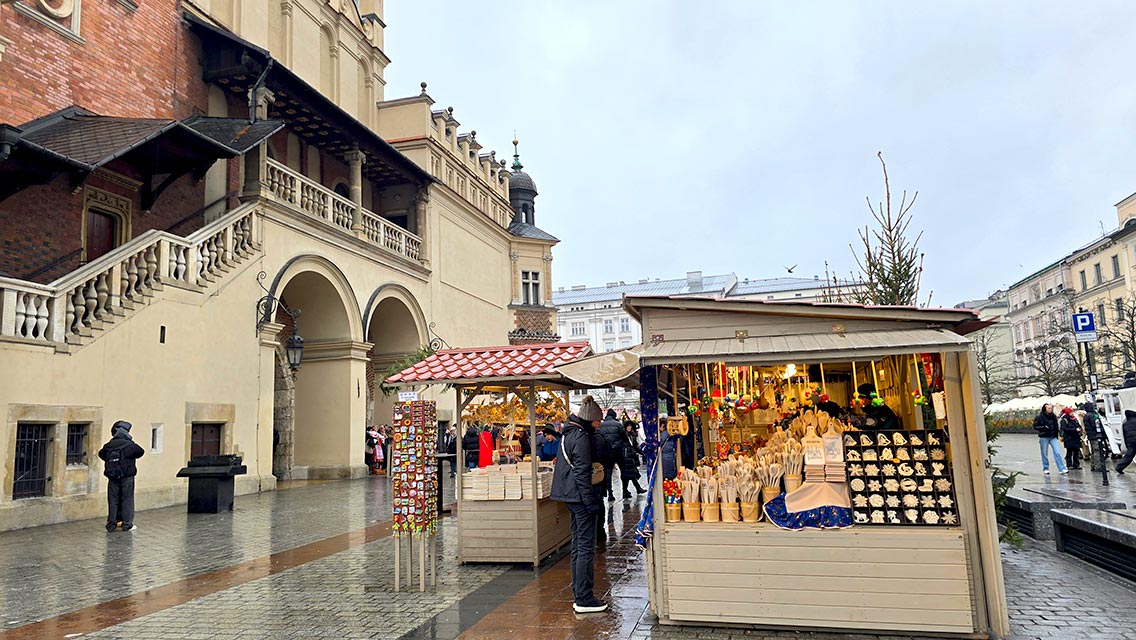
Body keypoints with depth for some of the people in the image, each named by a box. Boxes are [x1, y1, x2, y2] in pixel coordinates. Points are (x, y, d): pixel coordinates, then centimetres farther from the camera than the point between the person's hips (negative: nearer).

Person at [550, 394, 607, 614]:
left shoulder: (569, 433, 14)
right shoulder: (581, 437, -17)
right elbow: (582, 473, -20)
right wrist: (591, 501, -18)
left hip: (571, 496, 11)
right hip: (579, 496, -10)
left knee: (578, 544, 15)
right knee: (586, 545, -5)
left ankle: (579, 595, 23)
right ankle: (584, 599, -1)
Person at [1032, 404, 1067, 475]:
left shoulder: (1054, 416, 8)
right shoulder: (1040, 417, -6)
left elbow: (1056, 425, 23)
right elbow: (1035, 427, -6)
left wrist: (1058, 429, 6)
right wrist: (1043, 427, -19)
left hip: (1053, 437, 3)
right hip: (1044, 437, -3)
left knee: (1057, 452, -6)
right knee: (1045, 454, 5)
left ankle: (1062, 469, -6)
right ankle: (1045, 469, 16)